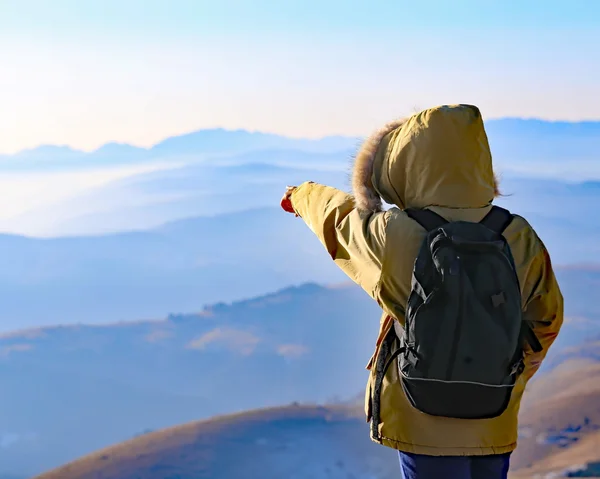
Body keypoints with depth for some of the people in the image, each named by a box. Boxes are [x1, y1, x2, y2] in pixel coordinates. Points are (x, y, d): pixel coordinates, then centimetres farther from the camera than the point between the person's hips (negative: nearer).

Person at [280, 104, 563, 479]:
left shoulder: (393, 236, -17)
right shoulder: (520, 238, -10)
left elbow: (340, 218, 5)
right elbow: (546, 321, 3)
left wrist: (303, 195, 28)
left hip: (426, 423, -2)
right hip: (495, 426, 3)